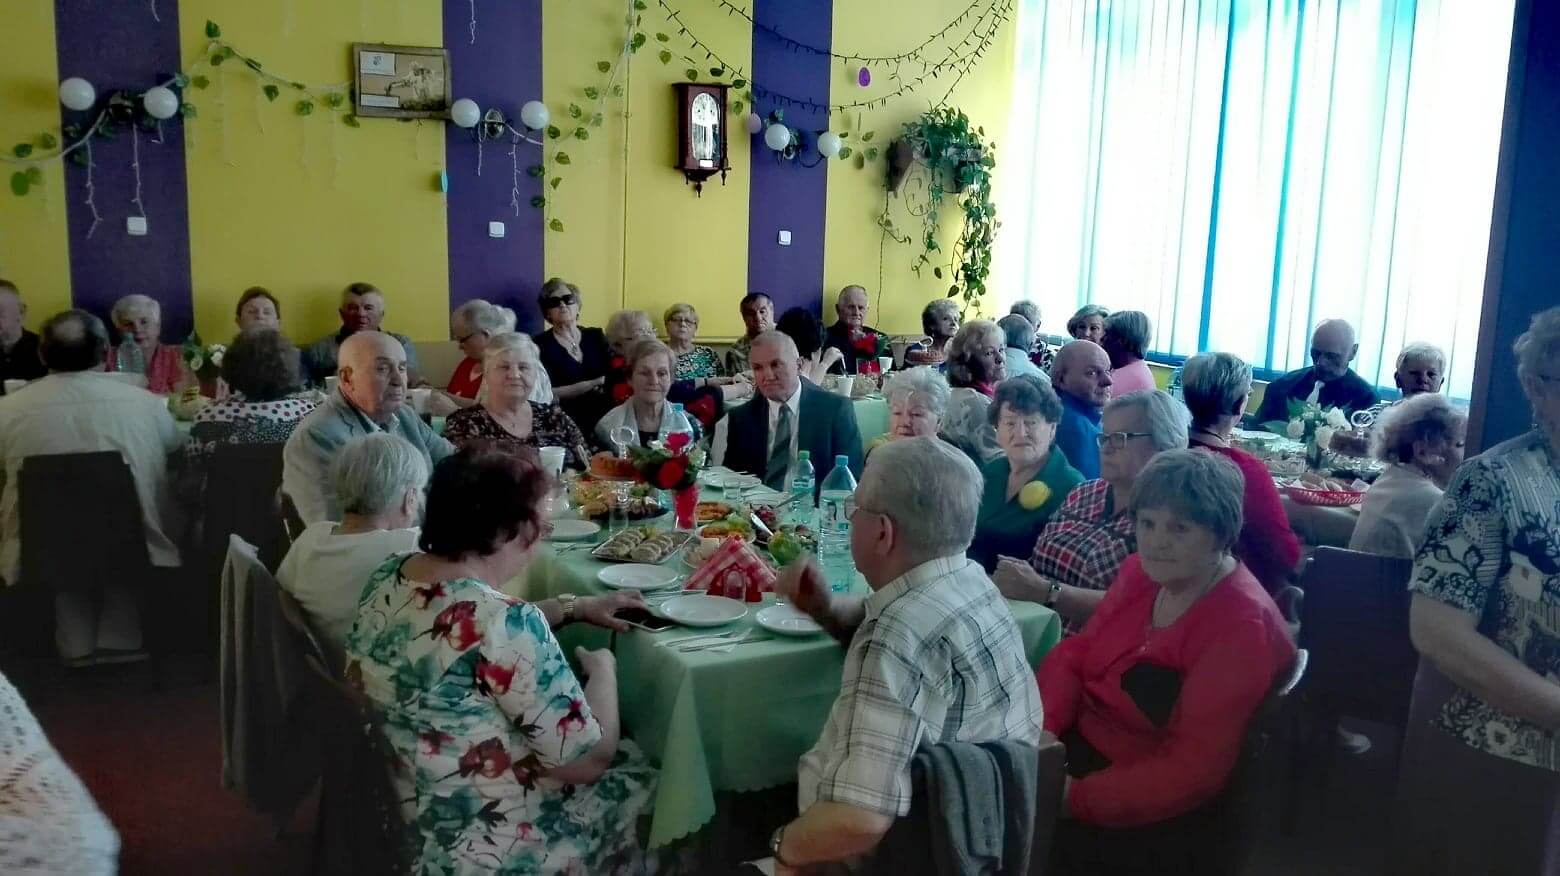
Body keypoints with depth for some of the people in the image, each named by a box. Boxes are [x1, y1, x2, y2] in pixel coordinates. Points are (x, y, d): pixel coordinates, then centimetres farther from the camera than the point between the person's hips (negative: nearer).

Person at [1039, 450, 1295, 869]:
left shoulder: (1241, 625, -21)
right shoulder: (1142, 572, 4)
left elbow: (1193, 769, -25)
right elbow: (1074, 654, 5)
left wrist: (1076, 798, -26)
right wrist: (1041, 728, -14)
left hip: (1147, 811, -7)